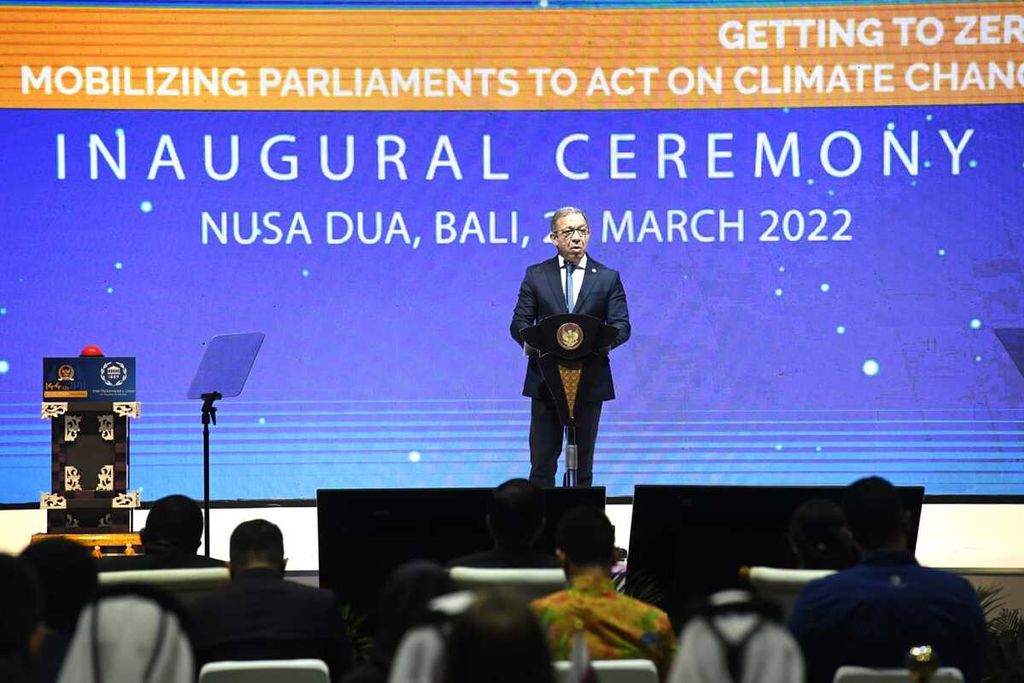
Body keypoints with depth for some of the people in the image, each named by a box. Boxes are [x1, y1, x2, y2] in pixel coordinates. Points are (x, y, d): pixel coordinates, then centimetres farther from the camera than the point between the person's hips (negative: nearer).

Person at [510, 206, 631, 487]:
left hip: (590, 382, 0)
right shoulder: (536, 275, 7)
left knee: (583, 462, 5)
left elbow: (622, 326, 1)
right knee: (542, 462, -1)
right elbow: (519, 322, 3)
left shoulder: (608, 278, 7)